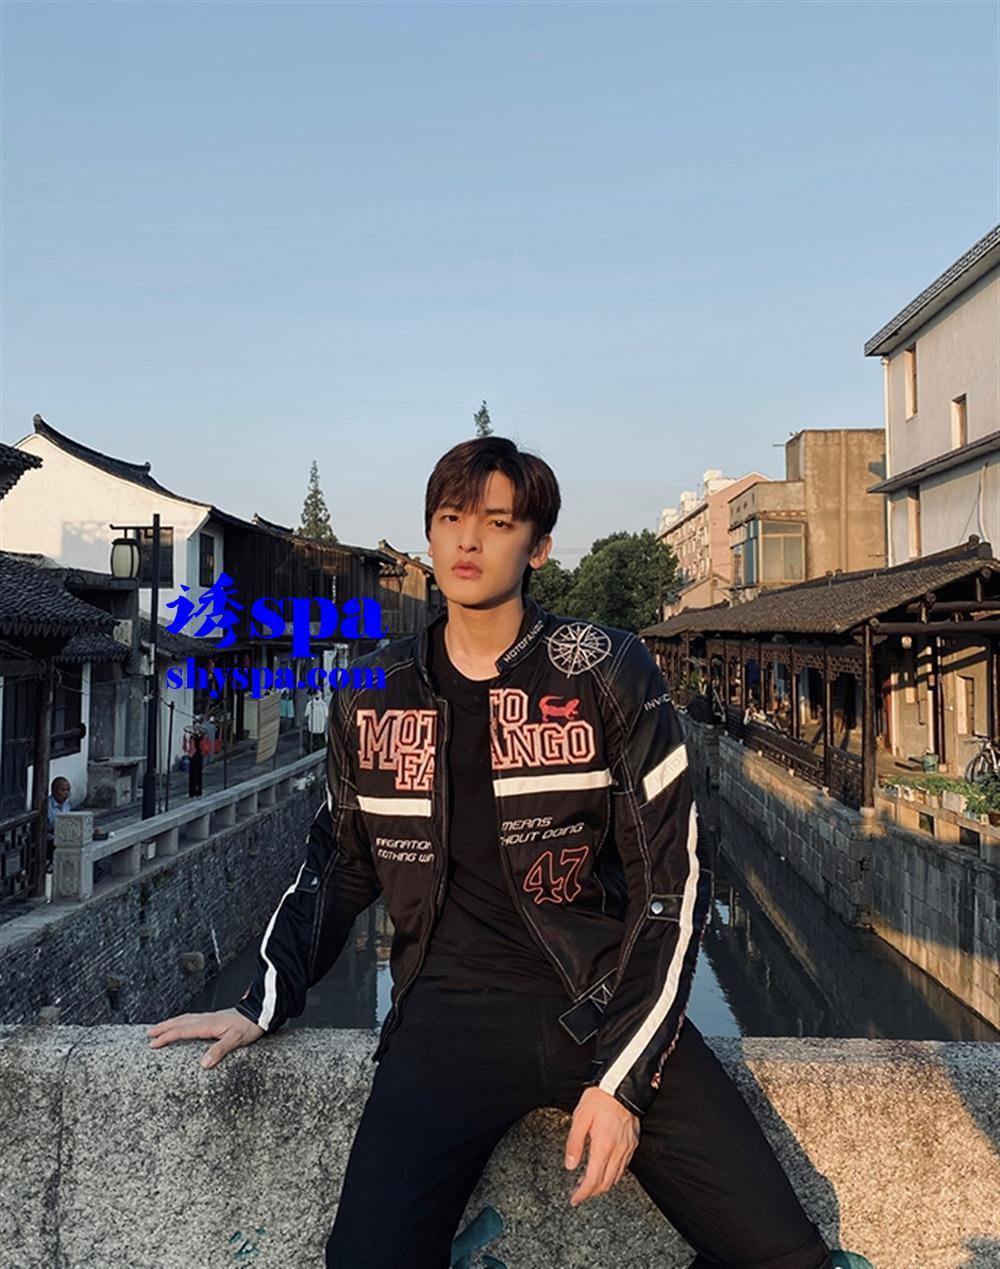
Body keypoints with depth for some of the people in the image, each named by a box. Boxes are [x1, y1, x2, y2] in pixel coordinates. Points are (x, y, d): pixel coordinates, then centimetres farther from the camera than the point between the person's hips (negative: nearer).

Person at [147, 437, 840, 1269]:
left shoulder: (607, 672, -5)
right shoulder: (372, 697, 4)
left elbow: (674, 883, -5)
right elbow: (338, 869, 16)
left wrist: (624, 1077, -10)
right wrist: (262, 1006, 8)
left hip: (605, 1002, 0)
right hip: (452, 1012, 1)